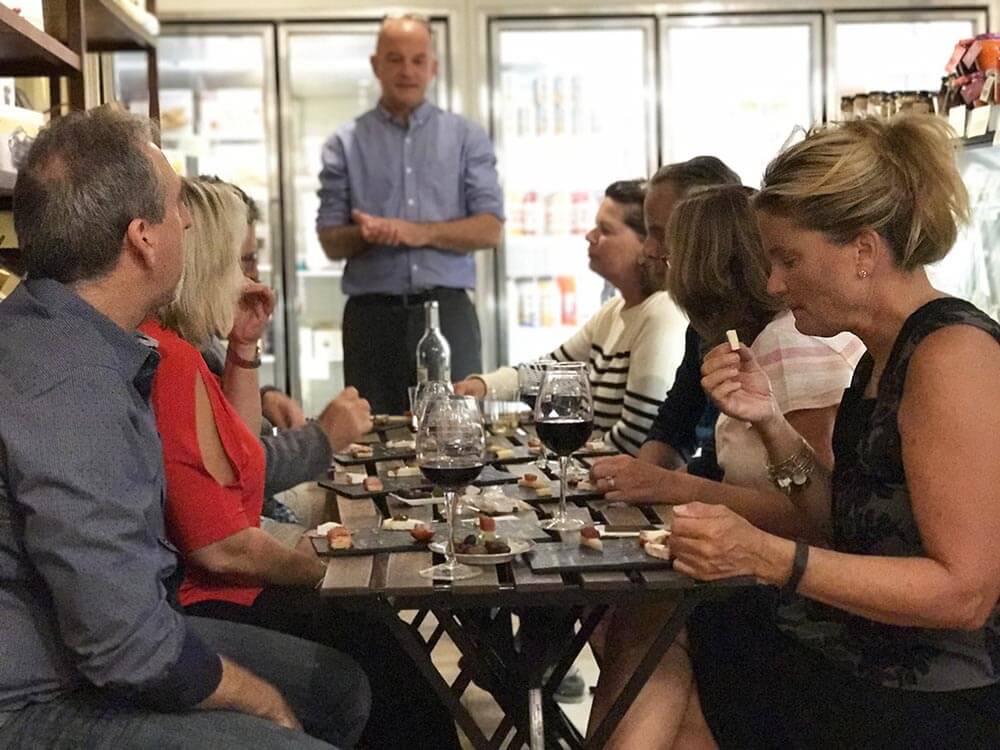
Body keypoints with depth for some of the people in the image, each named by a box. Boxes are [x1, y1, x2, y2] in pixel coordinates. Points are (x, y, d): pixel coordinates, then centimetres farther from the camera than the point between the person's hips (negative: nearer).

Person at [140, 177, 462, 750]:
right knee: (378, 654, -4)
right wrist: (317, 569, -8)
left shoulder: (158, 346, 11)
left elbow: (237, 453, 24)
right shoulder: (170, 360, -23)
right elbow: (221, 547, -25)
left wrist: (244, 345, 13)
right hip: (201, 607, -10)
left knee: (378, 634, 10)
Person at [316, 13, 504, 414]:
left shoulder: (466, 138, 10)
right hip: (373, 315, 0)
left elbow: (490, 230, 1)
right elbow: (330, 242, 5)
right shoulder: (345, 144, 10)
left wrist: (422, 233, -13)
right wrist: (364, 235, -16)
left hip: (448, 310, 0)